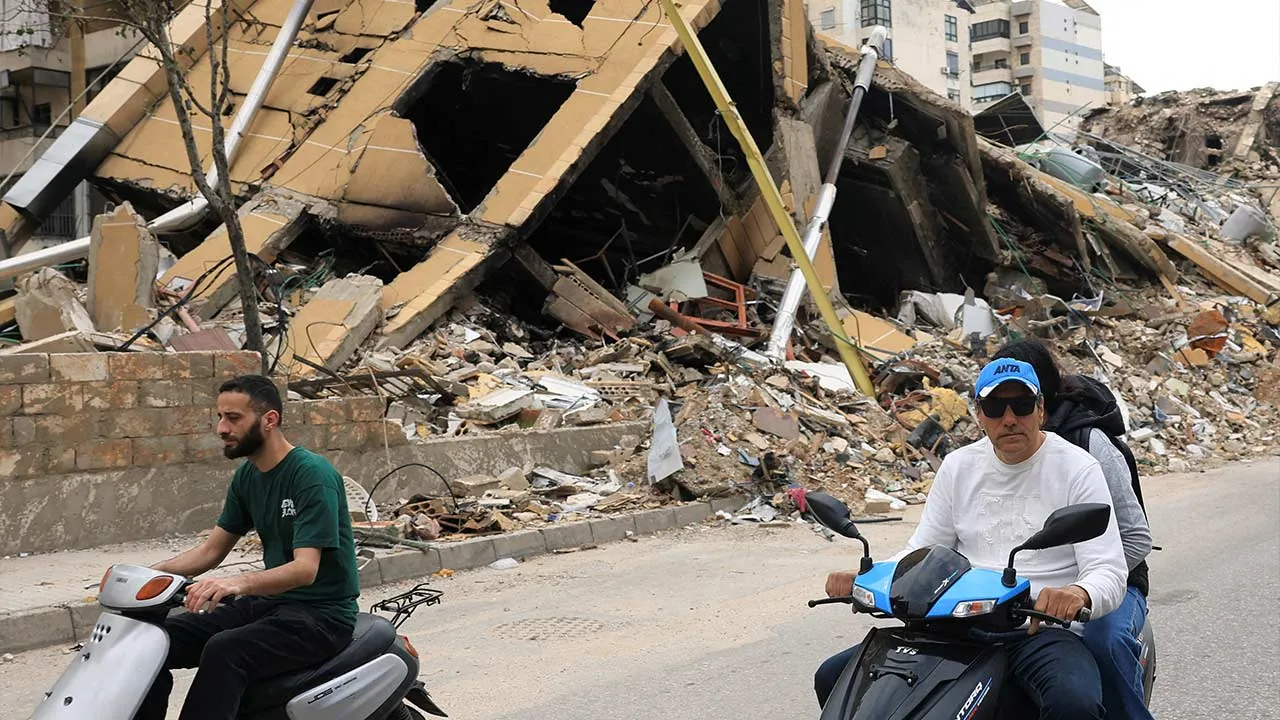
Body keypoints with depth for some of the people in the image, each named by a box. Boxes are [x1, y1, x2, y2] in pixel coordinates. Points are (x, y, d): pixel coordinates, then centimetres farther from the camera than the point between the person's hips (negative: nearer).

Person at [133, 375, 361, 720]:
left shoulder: (313, 474, -17)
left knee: (225, 651, -33)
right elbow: (212, 549, 15)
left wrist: (239, 582, -42)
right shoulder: (247, 475, 9)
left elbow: (306, 568, -26)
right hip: (270, 602, 8)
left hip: (322, 614, -8)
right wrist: (154, 572, -2)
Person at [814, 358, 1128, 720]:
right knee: (834, 677, -8)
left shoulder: (1077, 468, -2)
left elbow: (1109, 572, -9)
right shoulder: (959, 466, 13)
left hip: (1043, 625, -4)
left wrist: (1079, 593, -34)